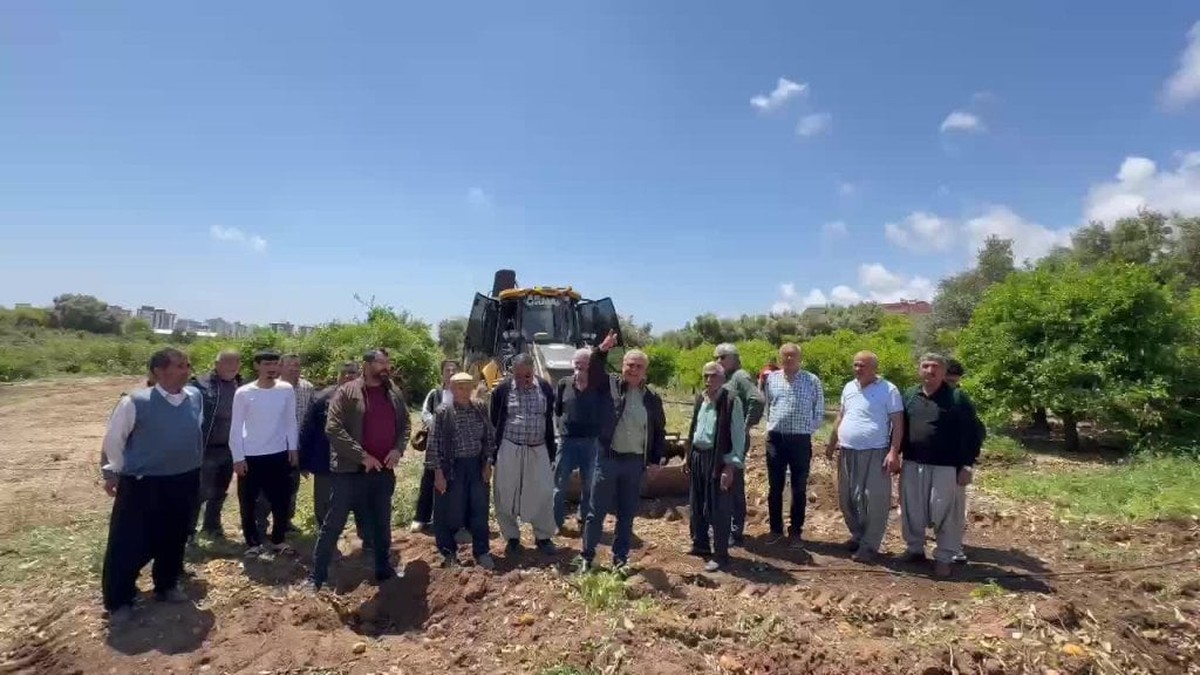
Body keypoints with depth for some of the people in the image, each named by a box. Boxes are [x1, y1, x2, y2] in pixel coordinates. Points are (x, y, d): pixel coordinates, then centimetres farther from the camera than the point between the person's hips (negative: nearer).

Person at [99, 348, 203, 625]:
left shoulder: (196, 397, -3)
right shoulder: (135, 402, -17)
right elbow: (114, 439, -5)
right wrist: (114, 472, 2)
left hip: (184, 482, 5)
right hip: (142, 484, -4)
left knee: (174, 538, 18)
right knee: (129, 544, 6)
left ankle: (167, 585, 38)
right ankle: (119, 601, 24)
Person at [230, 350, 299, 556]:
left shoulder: (287, 390, -3)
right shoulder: (243, 393, -8)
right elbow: (236, 427, -4)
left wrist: (293, 448, 3)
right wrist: (238, 457, -6)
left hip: (279, 454, 2)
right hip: (250, 456, -1)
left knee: (281, 501, 9)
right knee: (248, 503, 8)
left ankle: (278, 540, 26)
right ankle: (253, 542, 25)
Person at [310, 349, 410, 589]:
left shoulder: (395, 394, 6)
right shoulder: (346, 392, -9)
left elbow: (405, 425, 13)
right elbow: (333, 429, -16)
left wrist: (398, 449, -5)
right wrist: (362, 455, -18)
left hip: (383, 471, 5)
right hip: (350, 471, -5)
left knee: (381, 523, 17)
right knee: (333, 524, 5)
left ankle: (384, 568, 32)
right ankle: (317, 576, 17)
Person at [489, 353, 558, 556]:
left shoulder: (545, 388, -2)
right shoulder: (502, 389, -7)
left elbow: (550, 420, 8)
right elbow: (494, 421, 3)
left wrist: (551, 449, 10)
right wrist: (494, 450, 4)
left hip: (538, 450, 1)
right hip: (509, 450, -1)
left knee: (543, 494, 5)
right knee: (506, 495, 7)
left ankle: (543, 537, 24)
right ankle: (512, 537, 25)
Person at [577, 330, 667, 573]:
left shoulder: (652, 398, 4)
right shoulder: (610, 384, -1)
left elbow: (659, 430, 10)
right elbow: (593, 373, -19)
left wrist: (658, 458, 3)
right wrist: (601, 351, -32)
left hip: (635, 462, 2)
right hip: (608, 459, -2)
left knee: (627, 515, 13)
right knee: (596, 512, 6)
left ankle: (620, 558, 27)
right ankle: (587, 557, 20)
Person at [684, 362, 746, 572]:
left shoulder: (731, 400, -13)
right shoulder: (700, 399, 10)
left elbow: (739, 436, -14)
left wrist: (731, 466, -17)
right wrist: (689, 456, 16)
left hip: (718, 459, -7)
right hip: (698, 456, 7)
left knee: (718, 509, 0)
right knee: (697, 505, 16)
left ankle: (720, 554, 12)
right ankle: (700, 544, 33)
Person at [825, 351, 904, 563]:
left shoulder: (888, 390, -7)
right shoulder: (848, 387, 10)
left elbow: (898, 423, -9)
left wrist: (894, 452, -17)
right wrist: (832, 443, 18)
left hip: (874, 453, -6)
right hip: (847, 452, 6)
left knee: (875, 501, -1)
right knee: (847, 499, 14)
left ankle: (870, 545, 10)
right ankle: (858, 535, 31)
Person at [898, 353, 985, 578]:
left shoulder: (957, 398, -6)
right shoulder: (910, 396, 7)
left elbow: (974, 432, -5)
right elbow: (900, 428, 15)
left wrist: (968, 465, -9)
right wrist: (895, 454, 9)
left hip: (946, 467, -4)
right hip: (912, 464, 4)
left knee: (946, 514, 3)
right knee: (911, 510, 12)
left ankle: (943, 558, 17)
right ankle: (915, 549, 29)